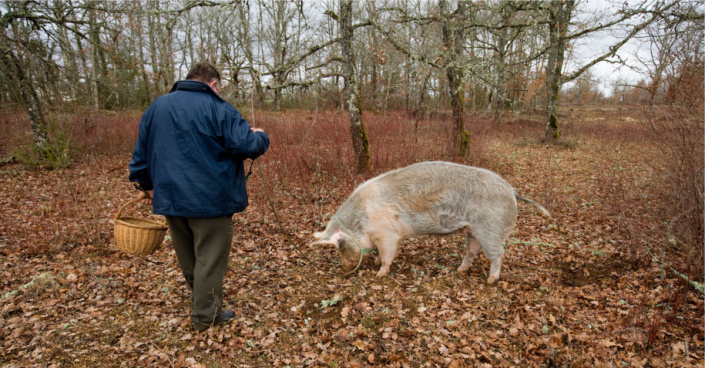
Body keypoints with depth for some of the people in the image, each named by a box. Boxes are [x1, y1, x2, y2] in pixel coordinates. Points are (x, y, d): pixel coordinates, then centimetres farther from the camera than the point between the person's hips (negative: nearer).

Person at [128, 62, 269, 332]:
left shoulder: (156, 107, 10)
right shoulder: (219, 110, -9)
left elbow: (141, 152, 15)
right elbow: (248, 146, -16)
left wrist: (145, 185, 26)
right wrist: (260, 136, 6)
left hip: (170, 198, 7)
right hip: (210, 199, -6)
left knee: (187, 258, 21)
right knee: (210, 259, 6)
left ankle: (201, 302, 38)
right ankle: (206, 316, 15)